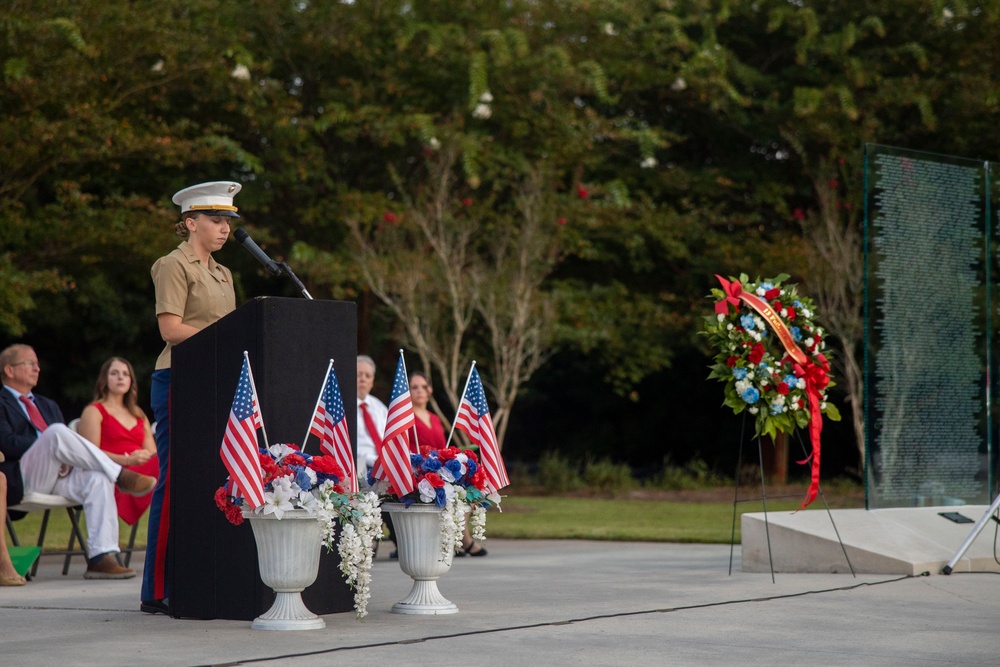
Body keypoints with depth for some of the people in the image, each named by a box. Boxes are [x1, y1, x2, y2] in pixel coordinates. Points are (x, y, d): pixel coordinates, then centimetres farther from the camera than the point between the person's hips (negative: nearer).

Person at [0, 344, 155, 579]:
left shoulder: (48, 406, 33)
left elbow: (67, 443, 23)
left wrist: (67, 455, -2)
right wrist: (47, 445, -15)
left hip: (57, 474, 6)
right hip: (20, 479, -6)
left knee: (98, 479, -27)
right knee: (57, 432, -33)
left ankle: (101, 557, -35)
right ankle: (120, 475, -26)